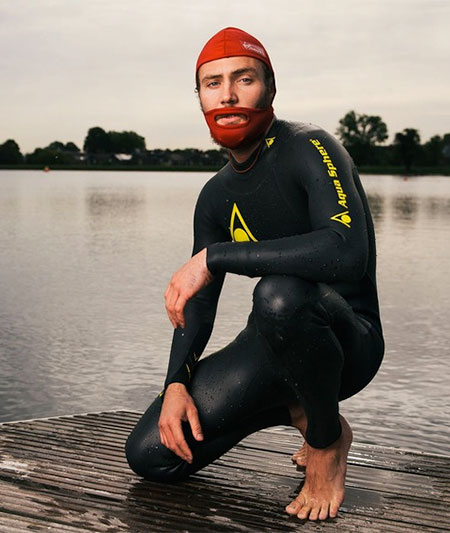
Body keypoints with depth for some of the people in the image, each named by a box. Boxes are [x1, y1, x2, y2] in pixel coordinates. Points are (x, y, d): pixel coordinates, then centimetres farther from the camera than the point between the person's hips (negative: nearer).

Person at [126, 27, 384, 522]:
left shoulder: (308, 148, -16)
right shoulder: (217, 194, 7)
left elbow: (347, 252, -34)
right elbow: (198, 303, 10)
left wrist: (213, 257, -30)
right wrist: (176, 382, -8)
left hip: (348, 340, -6)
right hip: (276, 347, 6)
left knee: (279, 294, -41)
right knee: (151, 456, -4)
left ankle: (329, 437, -11)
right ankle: (298, 409, 14)